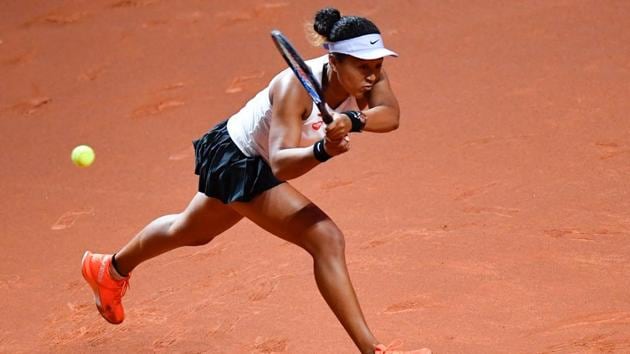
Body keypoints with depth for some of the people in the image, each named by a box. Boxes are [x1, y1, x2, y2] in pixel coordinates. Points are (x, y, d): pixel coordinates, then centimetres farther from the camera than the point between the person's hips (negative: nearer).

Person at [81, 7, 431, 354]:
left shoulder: (369, 73, -22)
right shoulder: (296, 86, -38)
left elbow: (390, 115, -38)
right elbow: (280, 163, -47)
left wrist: (353, 120, -57)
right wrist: (322, 150, -66)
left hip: (253, 159, 8)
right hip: (237, 159, -8)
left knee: (190, 231, 31)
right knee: (327, 240, -23)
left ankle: (111, 269, 56)